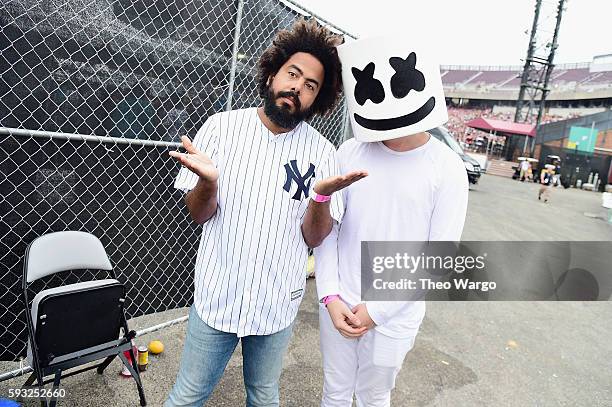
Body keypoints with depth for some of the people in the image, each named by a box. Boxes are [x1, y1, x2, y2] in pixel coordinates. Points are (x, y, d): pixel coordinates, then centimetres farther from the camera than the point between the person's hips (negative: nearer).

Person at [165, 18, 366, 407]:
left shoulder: (322, 152, -8)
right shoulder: (222, 126, -8)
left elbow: (314, 237, -8)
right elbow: (200, 214, -4)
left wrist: (322, 195, -28)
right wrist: (208, 180, -26)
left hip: (278, 304, 1)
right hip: (217, 297, 0)